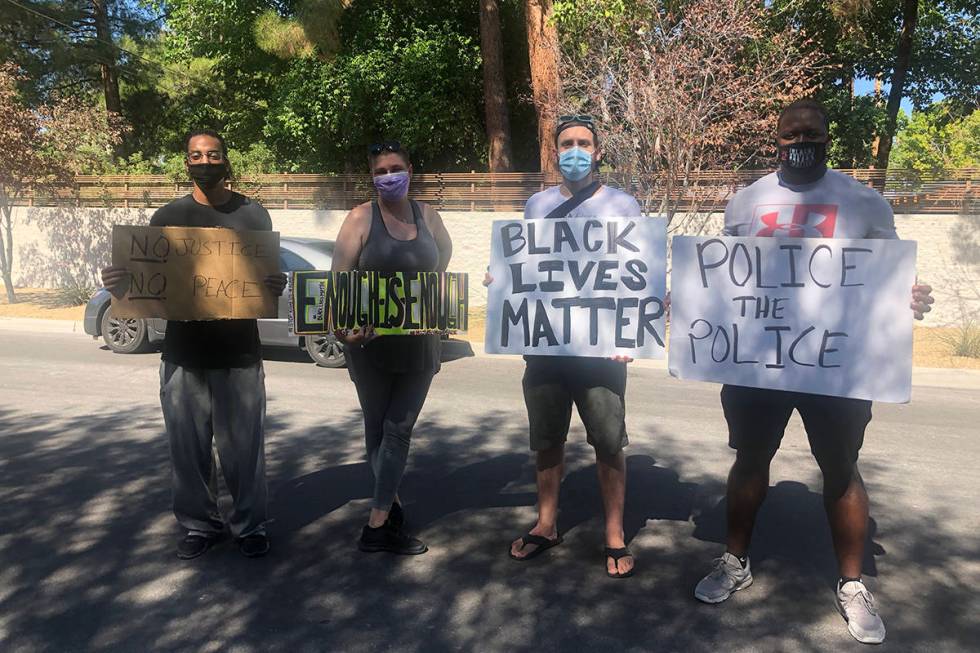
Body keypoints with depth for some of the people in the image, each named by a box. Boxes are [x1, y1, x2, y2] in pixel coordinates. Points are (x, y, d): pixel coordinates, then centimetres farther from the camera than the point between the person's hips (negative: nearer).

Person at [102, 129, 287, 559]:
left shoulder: (252, 214, 4)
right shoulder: (167, 217, 8)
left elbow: (269, 278, 5)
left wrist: (276, 287, -19)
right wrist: (121, 284, -13)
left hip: (239, 351, -2)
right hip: (183, 351, 2)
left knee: (243, 445, 3)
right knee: (189, 446, 7)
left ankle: (250, 525, 17)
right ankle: (199, 525, 23)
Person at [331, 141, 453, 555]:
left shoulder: (427, 216, 5)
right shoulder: (361, 218, -5)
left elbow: (444, 252, 23)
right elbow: (339, 277, -10)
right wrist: (343, 323, -25)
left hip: (419, 343, 2)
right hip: (370, 342, -2)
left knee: (399, 431, 3)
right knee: (377, 428, 10)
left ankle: (378, 526, 14)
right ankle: (391, 507, 26)